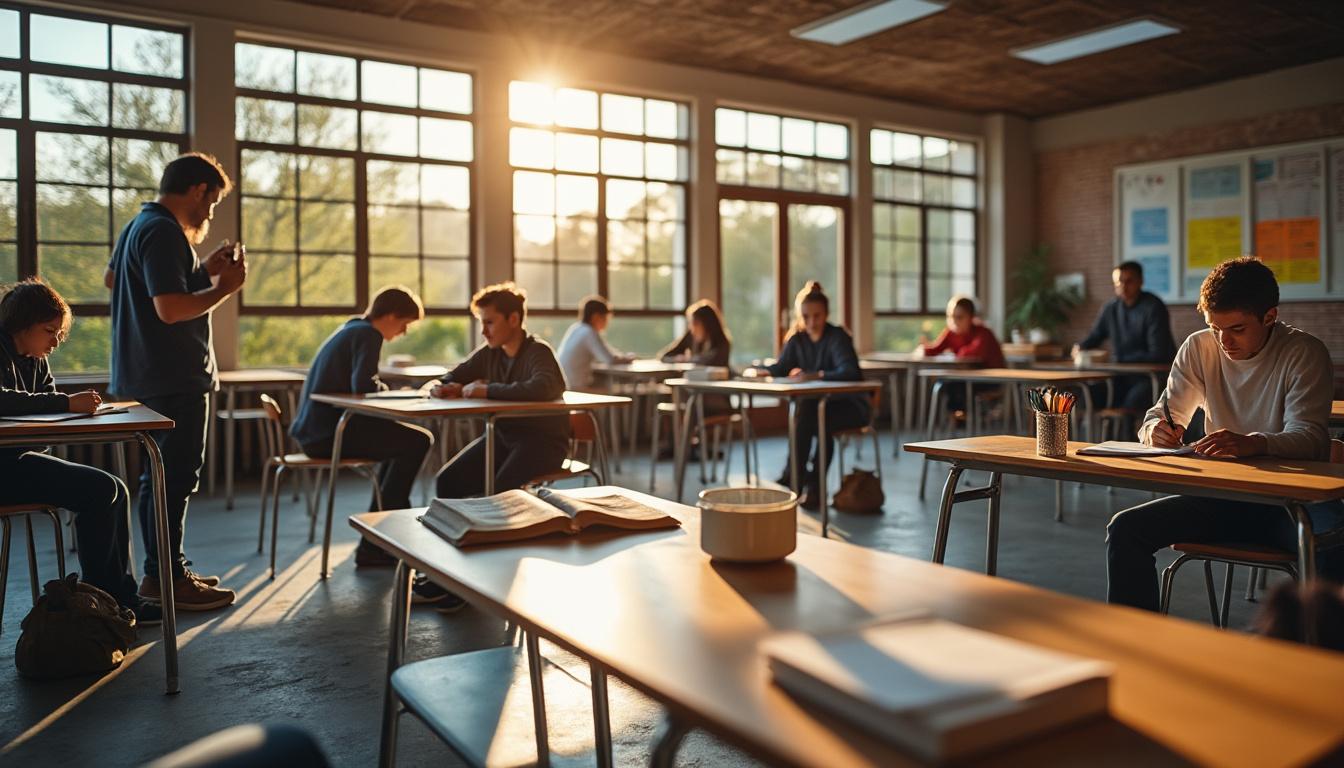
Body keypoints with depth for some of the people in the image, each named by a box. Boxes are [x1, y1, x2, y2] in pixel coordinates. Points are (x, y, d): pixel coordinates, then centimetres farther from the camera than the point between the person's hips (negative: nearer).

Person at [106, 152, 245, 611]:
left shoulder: (137, 227, 15)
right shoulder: (164, 233, -18)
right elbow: (171, 308, -27)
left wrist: (203, 271, 21)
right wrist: (225, 286, -13)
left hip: (147, 378, 11)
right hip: (174, 380, -11)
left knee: (161, 477, 16)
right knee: (175, 478, -5)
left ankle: (164, 571, 25)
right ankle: (164, 578, 1)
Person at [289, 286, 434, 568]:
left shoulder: (351, 330, 21)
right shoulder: (368, 335, -10)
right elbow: (363, 387, -24)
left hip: (313, 430, 11)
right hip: (329, 433, -11)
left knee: (401, 439, 23)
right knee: (418, 442, -9)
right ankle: (373, 547, -6)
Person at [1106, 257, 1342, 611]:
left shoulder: (1305, 353, -7)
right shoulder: (1199, 348, 3)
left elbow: (1310, 438, -18)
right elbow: (1161, 415, 6)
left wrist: (1252, 444, -41)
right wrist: (1157, 430, -21)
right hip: (1220, 496, 4)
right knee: (1125, 529, -18)